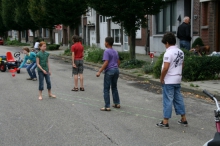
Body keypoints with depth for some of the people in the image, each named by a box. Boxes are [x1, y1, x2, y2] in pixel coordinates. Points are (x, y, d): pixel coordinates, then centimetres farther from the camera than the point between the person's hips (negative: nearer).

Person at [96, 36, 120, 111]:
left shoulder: (106, 51, -12)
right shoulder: (115, 52, 11)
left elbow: (106, 63, -19)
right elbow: (118, 62, 16)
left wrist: (99, 71, -18)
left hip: (109, 71, -8)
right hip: (116, 70, 8)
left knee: (106, 89, -2)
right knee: (114, 87, 20)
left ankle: (107, 106, -3)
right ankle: (117, 103, 23)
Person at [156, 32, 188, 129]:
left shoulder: (169, 53, -18)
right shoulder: (180, 52, 9)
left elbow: (165, 68, -23)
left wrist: (161, 78, -12)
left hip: (168, 81, -8)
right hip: (178, 80, 8)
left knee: (168, 101, -2)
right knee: (178, 99, 15)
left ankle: (165, 122, 3)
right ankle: (183, 120, 21)